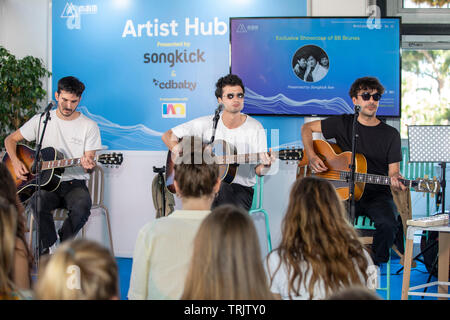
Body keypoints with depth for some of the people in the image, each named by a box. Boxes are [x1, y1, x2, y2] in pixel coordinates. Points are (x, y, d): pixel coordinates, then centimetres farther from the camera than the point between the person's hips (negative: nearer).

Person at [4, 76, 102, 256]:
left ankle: (61, 245, -8)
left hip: (74, 183, 0)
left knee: (82, 206, -34)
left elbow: (89, 160, -2)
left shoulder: (89, 126, 2)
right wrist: (16, 163, -5)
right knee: (37, 201, -35)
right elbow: (10, 139, 13)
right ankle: (51, 247, -15)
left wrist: (88, 165, -28)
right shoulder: (41, 120, 6)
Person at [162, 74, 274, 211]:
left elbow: (258, 170, 2)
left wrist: (266, 165, -23)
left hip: (241, 187, 0)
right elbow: (168, 136, 6)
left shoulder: (255, 127, 2)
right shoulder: (206, 124, 3)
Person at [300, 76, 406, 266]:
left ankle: (375, 264, -4)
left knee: (388, 224, -31)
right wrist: (312, 157, 0)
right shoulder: (343, 124, 6)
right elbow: (307, 128, 15)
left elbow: (393, 170, 4)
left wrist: (395, 180, -21)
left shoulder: (390, 134, 5)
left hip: (377, 194, 0)